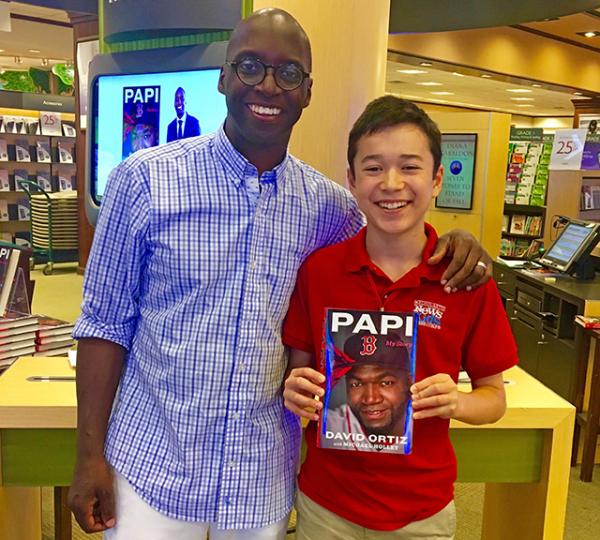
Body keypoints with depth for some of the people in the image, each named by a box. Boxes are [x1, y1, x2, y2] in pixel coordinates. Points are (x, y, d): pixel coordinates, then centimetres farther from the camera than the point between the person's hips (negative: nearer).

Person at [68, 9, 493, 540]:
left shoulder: (327, 203, -2)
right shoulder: (144, 179, -10)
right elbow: (105, 320, -5)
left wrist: (452, 245, -8)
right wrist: (90, 454, -6)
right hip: (152, 466, -2)